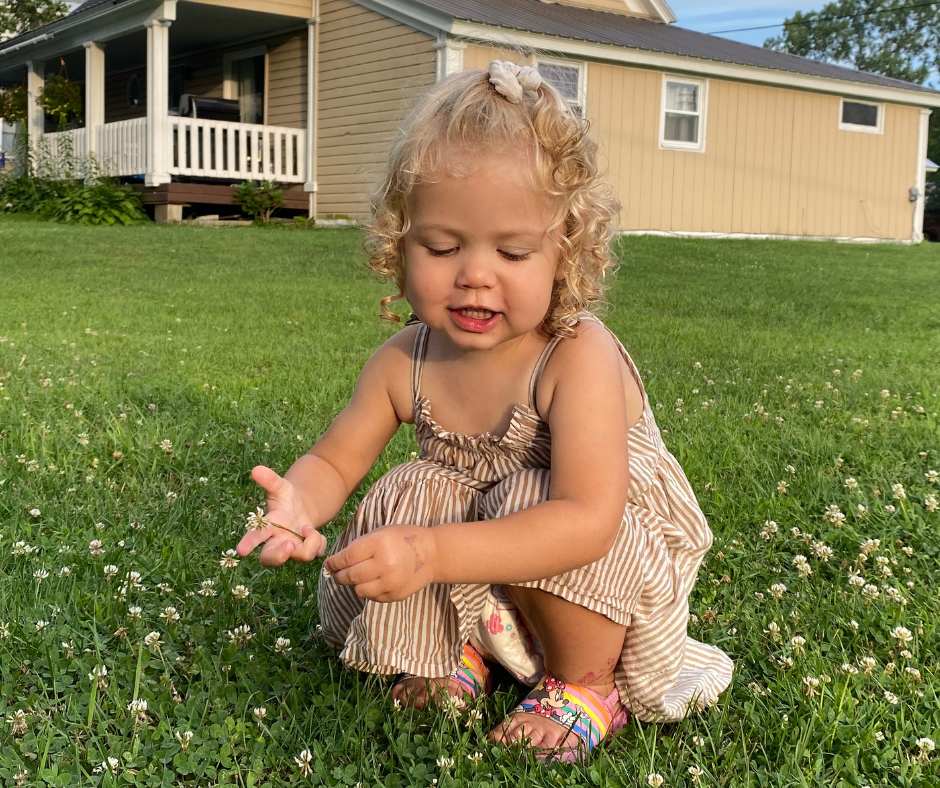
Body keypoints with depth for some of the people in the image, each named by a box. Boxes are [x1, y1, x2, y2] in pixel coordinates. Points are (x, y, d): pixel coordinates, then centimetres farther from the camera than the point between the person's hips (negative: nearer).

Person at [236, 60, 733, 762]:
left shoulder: (578, 357, -31)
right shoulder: (405, 362, -13)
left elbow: (588, 520, -41)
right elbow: (335, 460, -4)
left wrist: (433, 554, -51)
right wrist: (299, 503, -30)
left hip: (614, 567, -5)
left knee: (526, 501, -32)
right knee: (408, 495, -17)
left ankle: (588, 680, -6)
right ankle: (463, 652, 8)